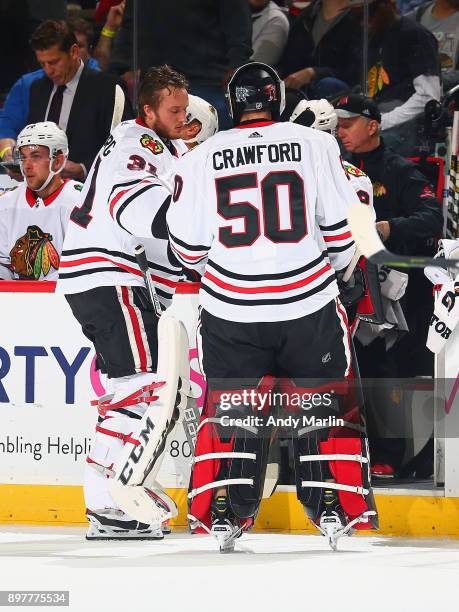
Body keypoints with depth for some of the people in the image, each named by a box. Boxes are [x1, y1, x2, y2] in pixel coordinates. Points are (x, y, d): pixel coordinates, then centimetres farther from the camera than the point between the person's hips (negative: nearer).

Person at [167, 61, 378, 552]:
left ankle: (223, 512, 8)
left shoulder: (202, 159, 0)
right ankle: (332, 509, 12)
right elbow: (343, 227, -1)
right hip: (307, 307, 0)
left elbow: (188, 248, 3)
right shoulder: (315, 145, -3)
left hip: (230, 309, 1)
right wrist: (331, 269, 18)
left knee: (231, 405, 13)